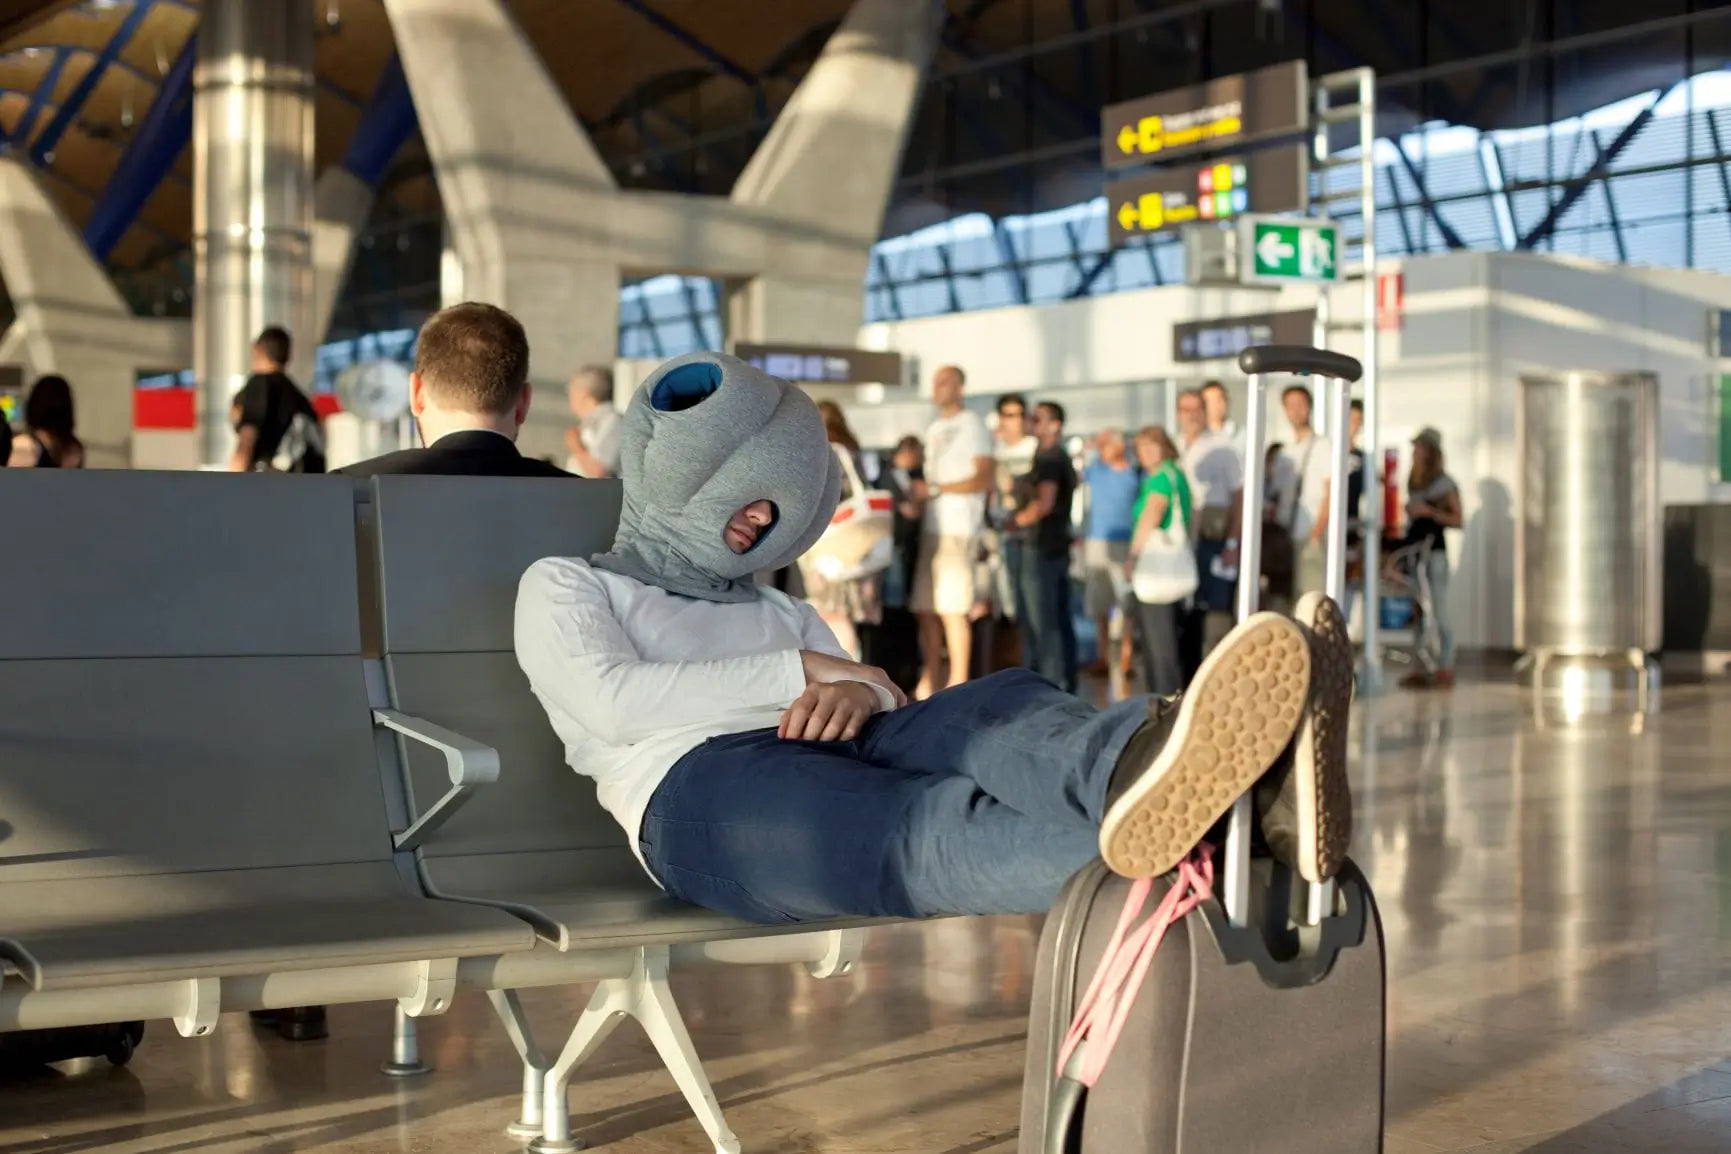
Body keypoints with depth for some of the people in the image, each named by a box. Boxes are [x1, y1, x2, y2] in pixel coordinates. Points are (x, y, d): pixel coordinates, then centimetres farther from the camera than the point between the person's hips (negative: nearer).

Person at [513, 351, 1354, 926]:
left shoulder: (775, 612, 37)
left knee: (996, 712, -30)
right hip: (698, 790, -5)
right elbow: (613, 702, -2)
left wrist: (858, 693, -8)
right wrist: (803, 672, -2)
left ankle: (1145, 768, -68)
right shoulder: (561, 586, 21)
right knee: (925, 828, -39)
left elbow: (893, 701, 18)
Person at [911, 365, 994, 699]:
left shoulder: (972, 426, -1)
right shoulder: (934, 430, 23)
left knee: (951, 610, -10)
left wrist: (934, 489, -14)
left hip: (958, 529, -7)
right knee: (925, 609, 3)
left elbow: (983, 479, -10)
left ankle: (958, 684, -5)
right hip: (931, 527, 7)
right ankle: (929, 682, 7)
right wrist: (914, 499, 9)